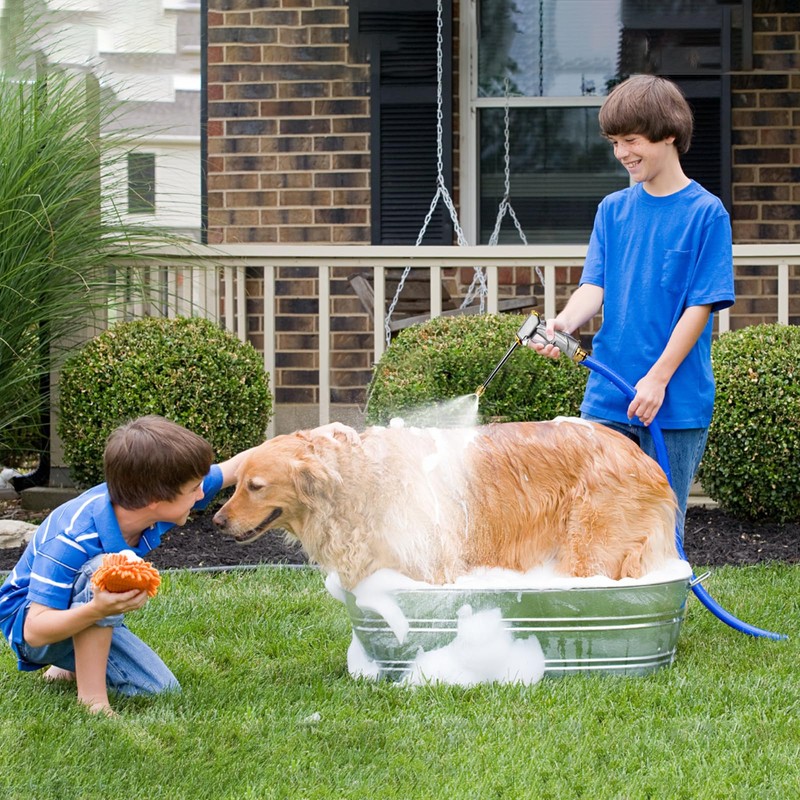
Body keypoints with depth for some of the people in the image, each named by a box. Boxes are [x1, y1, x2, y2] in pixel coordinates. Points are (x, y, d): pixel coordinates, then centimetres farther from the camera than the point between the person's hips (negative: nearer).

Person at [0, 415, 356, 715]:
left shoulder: (153, 505, -18)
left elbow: (233, 468, -4)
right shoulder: (71, 539, -38)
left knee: (162, 690, -6)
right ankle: (91, 698, -24)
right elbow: (35, 629, -38)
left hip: (91, 617, 7)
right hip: (29, 620, -7)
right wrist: (97, 611, -56)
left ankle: (74, 666, 18)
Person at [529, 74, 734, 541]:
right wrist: (565, 323, -19)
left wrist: (657, 379, -15)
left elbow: (701, 306, -8)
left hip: (675, 402, -4)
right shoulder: (613, 210, 10)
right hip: (607, 400, 4)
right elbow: (594, 285, 3)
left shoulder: (706, 213, -5)